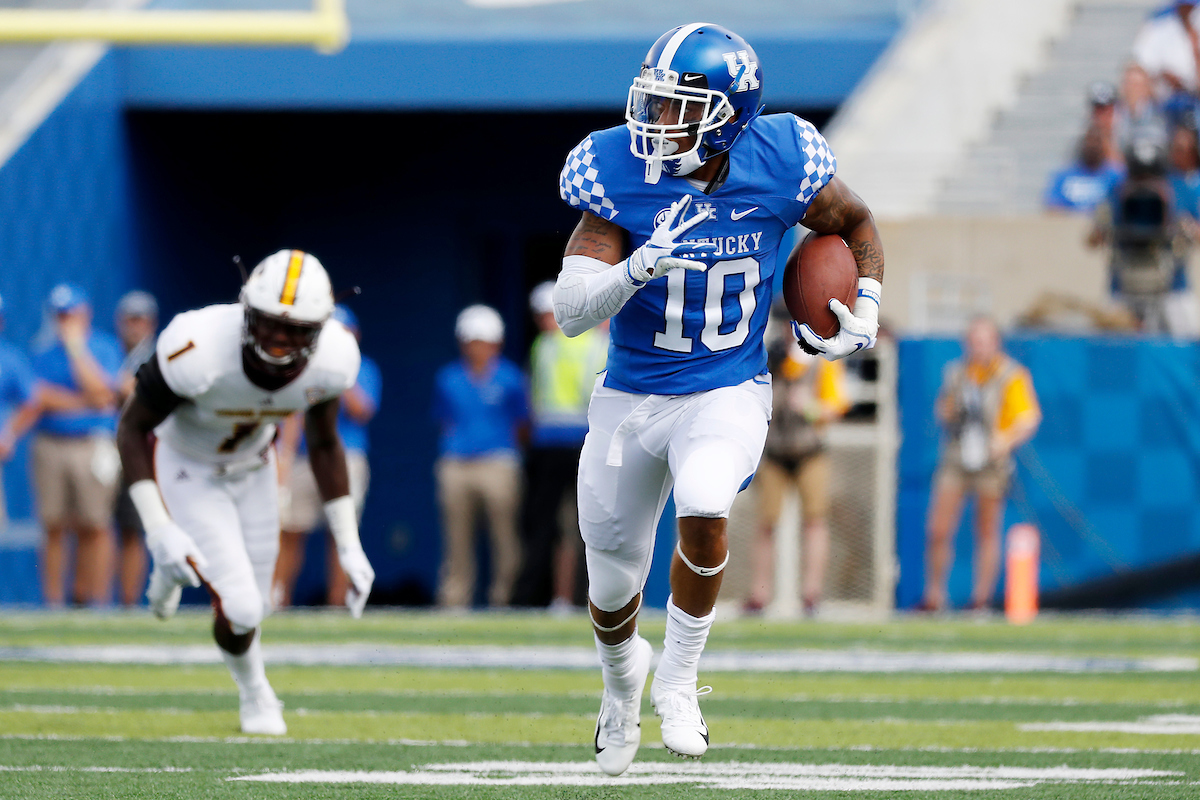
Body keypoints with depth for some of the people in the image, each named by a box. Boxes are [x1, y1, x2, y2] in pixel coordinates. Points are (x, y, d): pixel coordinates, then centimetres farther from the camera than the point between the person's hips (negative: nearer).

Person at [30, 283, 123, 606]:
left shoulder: (104, 348, 5)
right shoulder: (44, 352, 12)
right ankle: (53, 601, 2)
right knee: (53, 528, -1)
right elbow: (41, 399, 0)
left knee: (94, 527, -6)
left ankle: (94, 598, -2)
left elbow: (100, 393, -9)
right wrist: (83, 402, -8)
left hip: (93, 444, -2)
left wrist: (76, 347, -8)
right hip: (50, 445, 2)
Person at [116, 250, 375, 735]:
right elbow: (132, 428, -24)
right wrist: (157, 530, -30)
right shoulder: (200, 352, -40)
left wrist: (349, 546, -4)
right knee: (240, 610, -13)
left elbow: (324, 445, -4)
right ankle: (254, 693, 24)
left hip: (252, 470, 5)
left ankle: (173, 573, 48)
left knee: (254, 606, 12)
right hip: (187, 472, -5)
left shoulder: (332, 361, -24)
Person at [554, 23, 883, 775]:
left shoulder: (778, 168, -14)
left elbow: (857, 224, 8)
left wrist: (866, 313, -5)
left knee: (704, 511, -30)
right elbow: (571, 311, -20)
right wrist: (635, 270, -37)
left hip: (729, 393, -1)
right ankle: (622, 678, 47)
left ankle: (678, 680, -7)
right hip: (632, 396, 1)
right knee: (612, 585, 11)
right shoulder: (621, 175, -17)